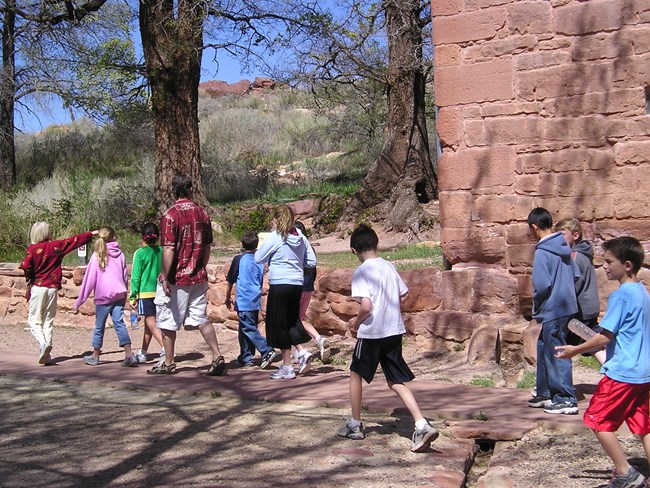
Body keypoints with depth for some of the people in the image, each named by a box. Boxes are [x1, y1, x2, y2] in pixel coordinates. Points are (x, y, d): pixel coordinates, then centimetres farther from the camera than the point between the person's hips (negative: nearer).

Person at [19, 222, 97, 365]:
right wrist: (91, 234, 26)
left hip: (37, 287, -2)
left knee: (34, 321, 3)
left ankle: (43, 343, -24)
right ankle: (46, 355, 5)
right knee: (48, 321, 8)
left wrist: (30, 278, 5)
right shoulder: (57, 246, 2)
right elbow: (74, 240, 13)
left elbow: (26, 266, -15)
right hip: (52, 288, 2)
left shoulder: (33, 248, -5)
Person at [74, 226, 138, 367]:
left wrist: (79, 301, 2)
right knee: (119, 323, -1)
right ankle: (129, 355, -15)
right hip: (119, 295, 3)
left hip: (103, 297, -3)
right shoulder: (120, 255, 9)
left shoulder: (97, 256, -2)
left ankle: (95, 356, 22)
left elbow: (89, 280, -3)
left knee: (99, 326, 9)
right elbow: (125, 277, 13)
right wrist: (124, 295, 23)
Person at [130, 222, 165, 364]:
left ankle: (165, 349, -28)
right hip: (160, 292, 5)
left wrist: (132, 297, -2)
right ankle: (143, 353, 30)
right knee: (149, 323, 18)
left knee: (151, 324, -8)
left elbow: (135, 277, -7)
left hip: (145, 292, -5)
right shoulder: (162, 252, 4)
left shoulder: (140, 253, -8)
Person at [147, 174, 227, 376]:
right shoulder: (202, 214, 4)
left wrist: (165, 277, -13)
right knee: (201, 318, 10)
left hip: (177, 278, -5)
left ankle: (168, 363, 17)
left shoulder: (170, 215, -13)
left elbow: (168, 250, -17)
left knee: (168, 321, 9)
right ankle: (218, 358, 1)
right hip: (199, 277, 5)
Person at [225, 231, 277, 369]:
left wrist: (228, 297, 9)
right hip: (256, 301, 6)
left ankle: (267, 351, -19)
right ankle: (245, 358, 17)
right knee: (245, 329, 14)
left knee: (249, 329, -6)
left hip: (243, 301, -6)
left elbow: (230, 280, -2)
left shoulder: (239, 259, -6)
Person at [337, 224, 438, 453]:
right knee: (396, 381, 9)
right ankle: (422, 425, -6)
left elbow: (366, 306, -21)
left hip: (371, 333, -6)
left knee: (356, 374, 15)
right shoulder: (389, 266, 7)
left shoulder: (361, 272, -13)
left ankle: (355, 425, 24)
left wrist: (356, 322, -3)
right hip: (394, 331, 6)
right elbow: (403, 296, 13)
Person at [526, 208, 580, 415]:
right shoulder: (564, 247, 8)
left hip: (552, 310, -9)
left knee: (556, 354, -1)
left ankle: (566, 400, 4)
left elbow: (542, 284, -22)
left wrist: (536, 304, -5)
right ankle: (545, 393, 28)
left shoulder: (542, 252, -17)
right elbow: (576, 276, 13)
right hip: (567, 306, 9)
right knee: (544, 348, 19)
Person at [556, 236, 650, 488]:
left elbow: (605, 336, -17)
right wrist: (604, 346, 23)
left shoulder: (621, 294, -16)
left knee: (598, 420, 3)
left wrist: (575, 350, -7)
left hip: (622, 372, -9)